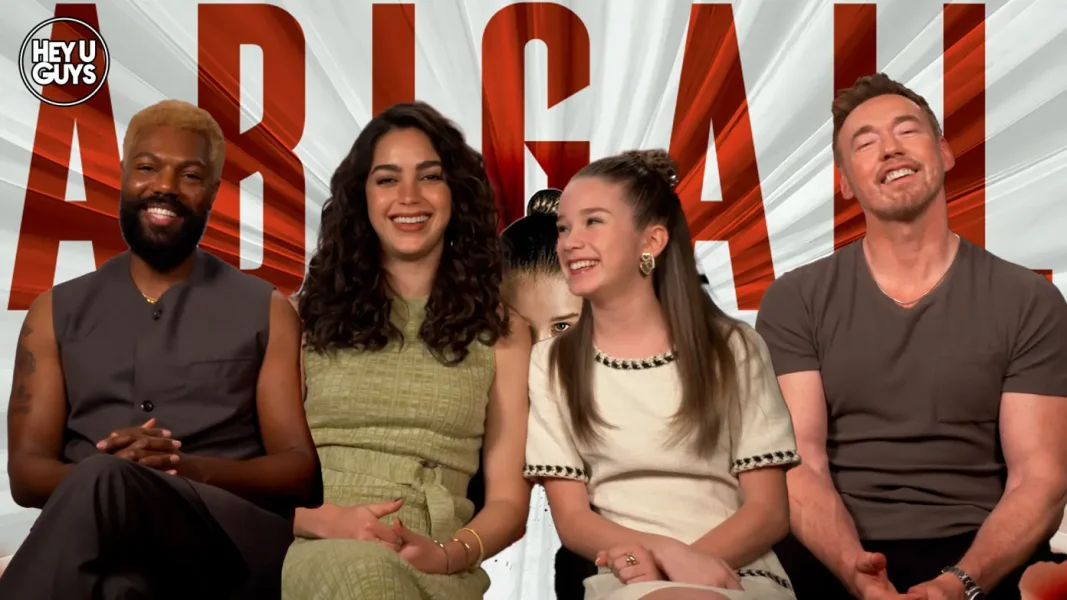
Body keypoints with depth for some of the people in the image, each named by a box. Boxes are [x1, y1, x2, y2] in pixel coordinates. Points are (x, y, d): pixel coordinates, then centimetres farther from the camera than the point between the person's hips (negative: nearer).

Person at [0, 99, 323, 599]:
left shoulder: (265, 311, 13)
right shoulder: (56, 312, 19)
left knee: (102, 485, -35)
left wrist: (188, 467, -16)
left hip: (234, 534, -1)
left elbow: (301, 471, 5)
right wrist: (104, 472, -15)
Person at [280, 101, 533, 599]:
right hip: (316, 552, -1)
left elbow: (508, 499, 8)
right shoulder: (306, 313, 11)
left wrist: (448, 554, -13)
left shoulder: (500, 329, 12)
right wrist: (329, 521, -13)